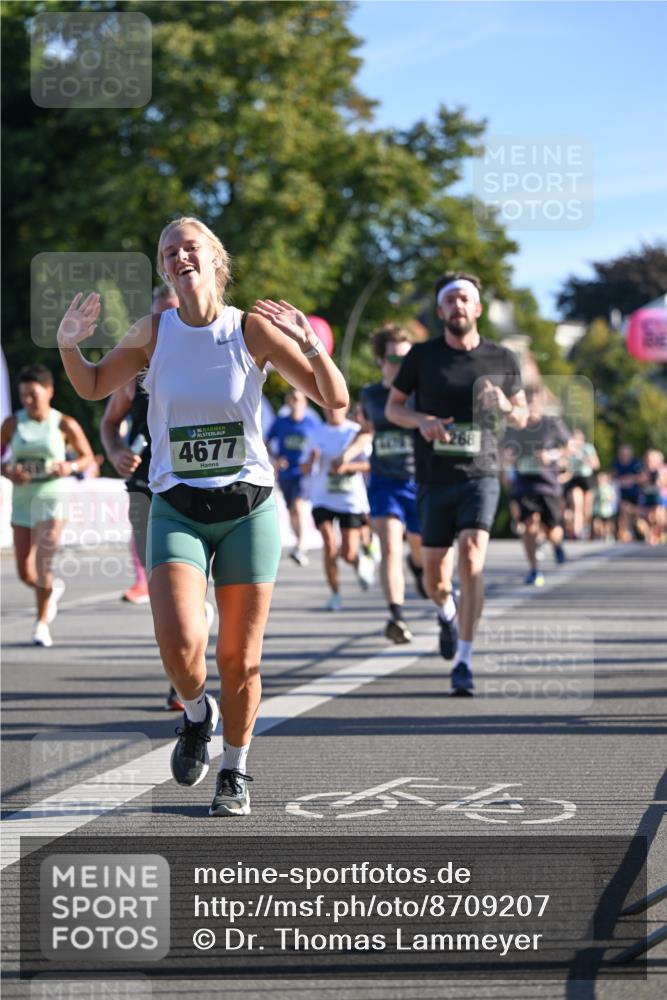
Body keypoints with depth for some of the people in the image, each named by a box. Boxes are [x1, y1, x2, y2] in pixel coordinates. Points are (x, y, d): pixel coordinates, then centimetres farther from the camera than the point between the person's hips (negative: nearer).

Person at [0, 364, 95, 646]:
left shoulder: (64, 425, -3)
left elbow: (88, 457, 5)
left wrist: (71, 467, -16)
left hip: (52, 498, -3)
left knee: (43, 561, -17)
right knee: (25, 574, 3)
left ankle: (42, 622, -2)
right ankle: (53, 589, 37)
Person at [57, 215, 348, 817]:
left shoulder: (252, 328, -5)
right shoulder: (154, 331, 1)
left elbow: (335, 400, -5)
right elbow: (93, 388, 16)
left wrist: (309, 343, -21)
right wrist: (69, 343, -3)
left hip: (248, 505, -1)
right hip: (177, 510, 1)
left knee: (240, 659, 4)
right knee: (180, 644, -19)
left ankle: (235, 773, 26)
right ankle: (198, 714, 15)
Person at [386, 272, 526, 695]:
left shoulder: (503, 359, 4)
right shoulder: (422, 356, 3)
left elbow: (522, 418, 14)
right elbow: (393, 407, 9)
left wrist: (506, 406, -10)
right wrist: (422, 420, -12)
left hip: (481, 473, -1)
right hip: (435, 477, 1)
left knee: (472, 555, -21)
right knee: (434, 576, 5)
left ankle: (464, 661, -18)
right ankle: (447, 611, 43)